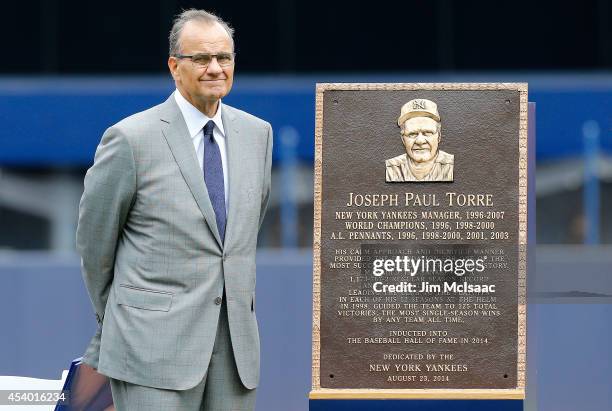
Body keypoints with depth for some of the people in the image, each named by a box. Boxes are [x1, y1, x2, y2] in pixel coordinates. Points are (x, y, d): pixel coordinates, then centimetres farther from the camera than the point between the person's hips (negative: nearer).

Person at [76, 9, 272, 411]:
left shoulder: (257, 133, 9)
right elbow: (94, 242, 3)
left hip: (236, 346, 5)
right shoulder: (130, 139, -7)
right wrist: (116, 324, 13)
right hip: (154, 345, -5)